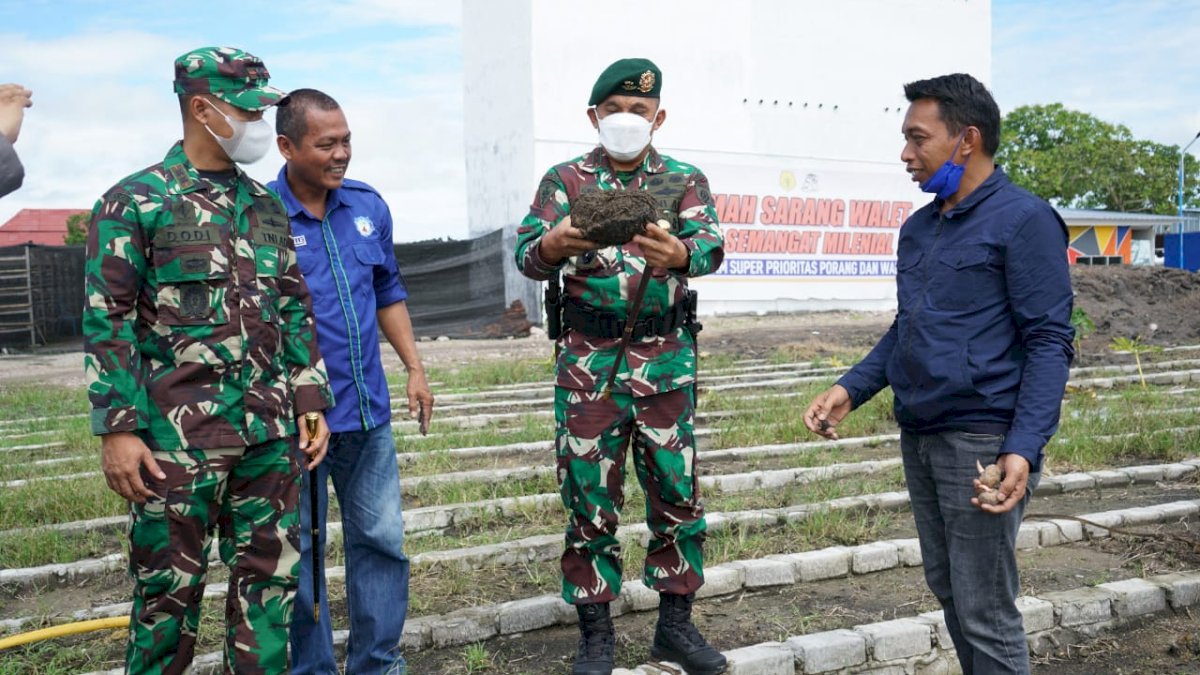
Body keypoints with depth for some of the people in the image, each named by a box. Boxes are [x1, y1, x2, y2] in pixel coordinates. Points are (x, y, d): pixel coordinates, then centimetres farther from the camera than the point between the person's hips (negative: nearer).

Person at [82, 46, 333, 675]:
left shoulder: (268, 206, 12)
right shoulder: (134, 201, -4)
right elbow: (107, 322, -6)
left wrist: (313, 403, 9)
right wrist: (117, 429, -12)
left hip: (271, 433, 5)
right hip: (178, 436, -5)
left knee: (270, 577, 11)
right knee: (169, 587, 6)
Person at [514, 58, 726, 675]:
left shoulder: (685, 180, 5)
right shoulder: (565, 179, 4)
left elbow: (711, 245, -12)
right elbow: (526, 256, -8)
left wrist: (680, 254, -36)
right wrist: (553, 244, -32)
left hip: (667, 359, 1)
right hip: (588, 360, -1)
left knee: (678, 493, 6)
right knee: (589, 498, 5)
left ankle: (675, 625, 24)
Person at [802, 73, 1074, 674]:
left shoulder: (1023, 220, -8)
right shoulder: (917, 229, 13)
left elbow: (1049, 343, -12)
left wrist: (1024, 449, -22)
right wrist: (850, 389, 5)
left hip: (983, 440, -7)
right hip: (918, 437, 7)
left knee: (986, 613, 0)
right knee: (946, 590, 17)